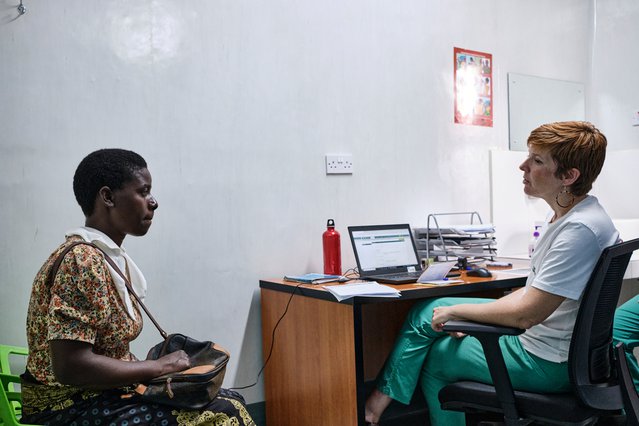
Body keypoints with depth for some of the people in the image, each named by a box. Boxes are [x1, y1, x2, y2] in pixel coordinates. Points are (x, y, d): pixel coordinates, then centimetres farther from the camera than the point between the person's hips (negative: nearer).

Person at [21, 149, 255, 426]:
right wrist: (160, 366, -18)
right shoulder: (82, 260, -21)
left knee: (230, 401, 3)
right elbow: (70, 366, -26)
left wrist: (155, 368, -3)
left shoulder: (113, 257, 8)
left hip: (108, 393, 9)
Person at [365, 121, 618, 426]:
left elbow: (526, 314, -28)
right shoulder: (561, 215, 4)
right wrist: (469, 320, 4)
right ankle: (382, 398, 18)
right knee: (425, 313, 7)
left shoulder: (581, 229, -27)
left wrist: (456, 311, -13)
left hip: (549, 365, -9)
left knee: (434, 357, 5)